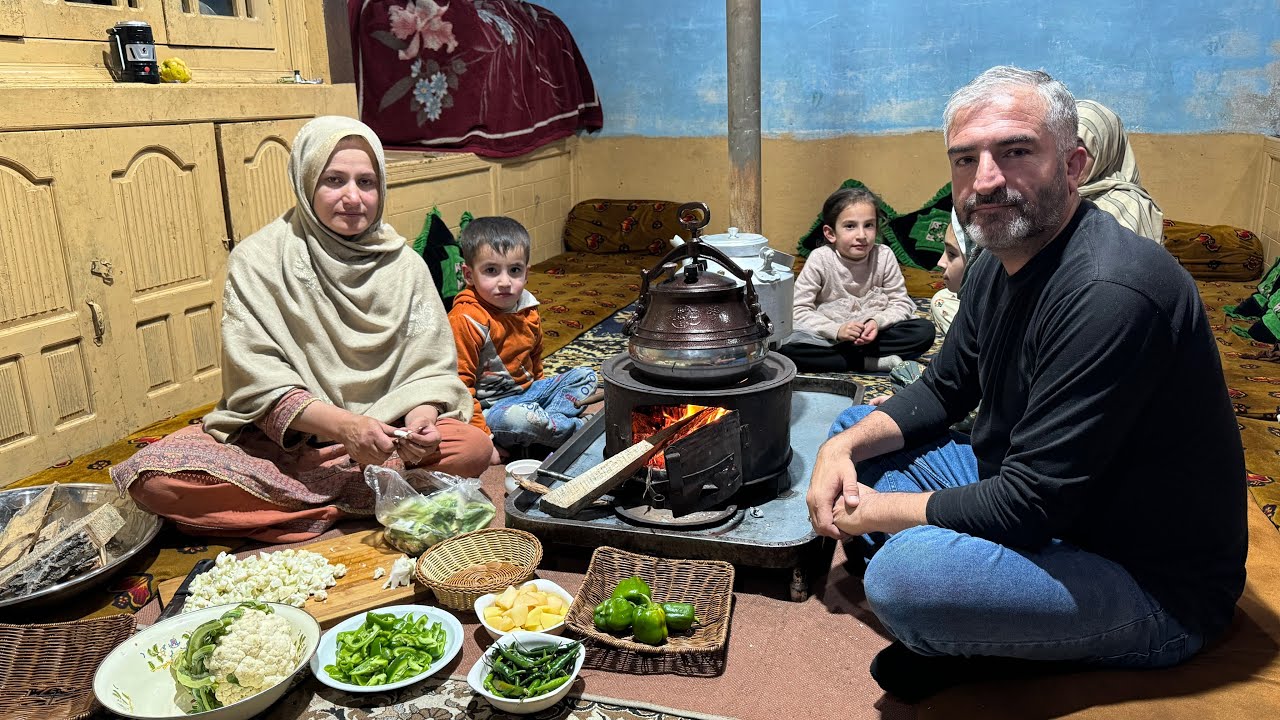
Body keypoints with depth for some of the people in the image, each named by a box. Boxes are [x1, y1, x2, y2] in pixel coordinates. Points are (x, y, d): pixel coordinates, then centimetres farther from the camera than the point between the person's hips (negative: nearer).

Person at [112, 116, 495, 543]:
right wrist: (339, 424, -29)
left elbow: (431, 368, 0)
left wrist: (419, 417, -24)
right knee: (156, 480, -26)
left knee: (474, 449, -26)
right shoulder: (259, 260, -5)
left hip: (380, 437, 1)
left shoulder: (403, 264, 2)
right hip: (279, 438, -1)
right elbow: (257, 378, -13)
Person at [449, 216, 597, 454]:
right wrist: (480, 434, -23)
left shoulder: (527, 310, 6)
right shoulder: (466, 319, -20)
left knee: (586, 376, 9)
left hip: (529, 391, 9)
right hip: (492, 405, -9)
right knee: (517, 418, -39)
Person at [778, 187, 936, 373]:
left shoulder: (884, 257, -6)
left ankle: (846, 356, -18)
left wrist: (877, 322, -22)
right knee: (786, 344, -32)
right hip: (829, 335, -2)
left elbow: (901, 303, -1)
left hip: (871, 335, 2)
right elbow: (799, 310, -14)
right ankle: (873, 362, -23)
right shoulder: (820, 259, -12)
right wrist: (836, 330, -27)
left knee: (925, 330, -18)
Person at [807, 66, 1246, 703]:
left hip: (1151, 583, -9)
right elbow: (941, 391, 12)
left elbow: (1026, 507, -29)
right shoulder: (1000, 262, 1)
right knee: (854, 430, 10)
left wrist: (872, 511, -16)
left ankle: (971, 649, 1)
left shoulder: (1108, 294, -30)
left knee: (903, 575, -36)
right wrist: (846, 445, -6)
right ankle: (966, 641, 5)